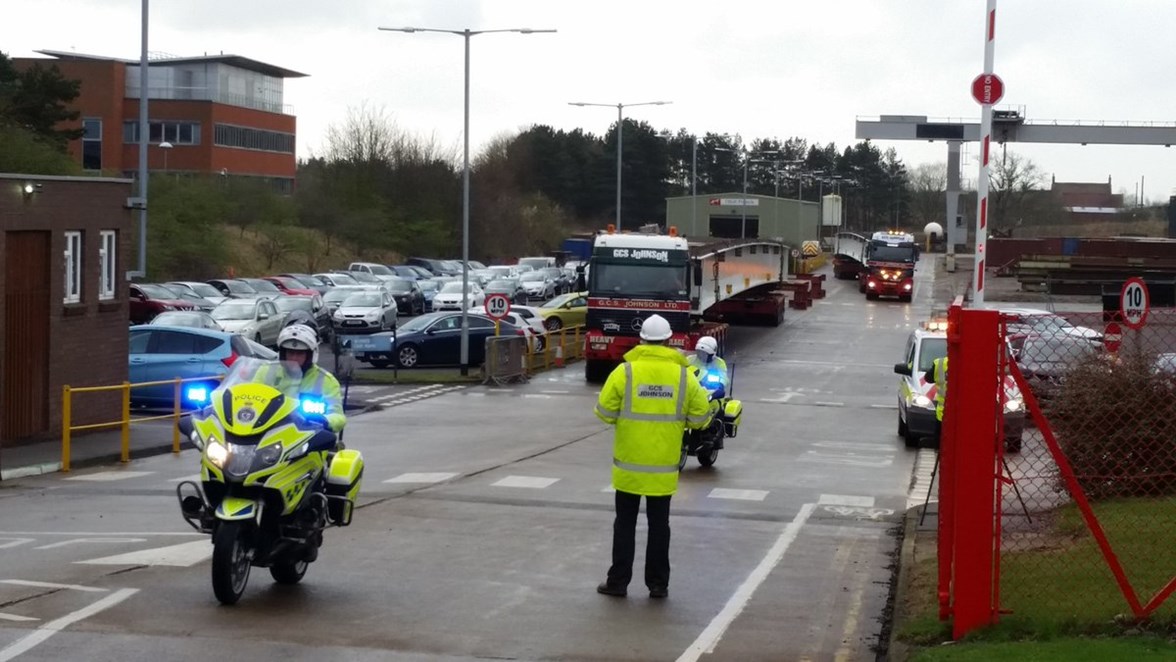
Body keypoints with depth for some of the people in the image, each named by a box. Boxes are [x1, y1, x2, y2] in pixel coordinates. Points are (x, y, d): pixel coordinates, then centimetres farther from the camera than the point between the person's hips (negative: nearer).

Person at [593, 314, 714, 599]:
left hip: (629, 463, -1)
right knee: (658, 524, 10)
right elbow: (699, 417, -1)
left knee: (625, 523, 9)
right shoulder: (683, 375, -4)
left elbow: (605, 413, -7)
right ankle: (658, 584, 13)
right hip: (664, 466, 1)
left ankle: (618, 581, 11)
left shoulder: (625, 371, -9)